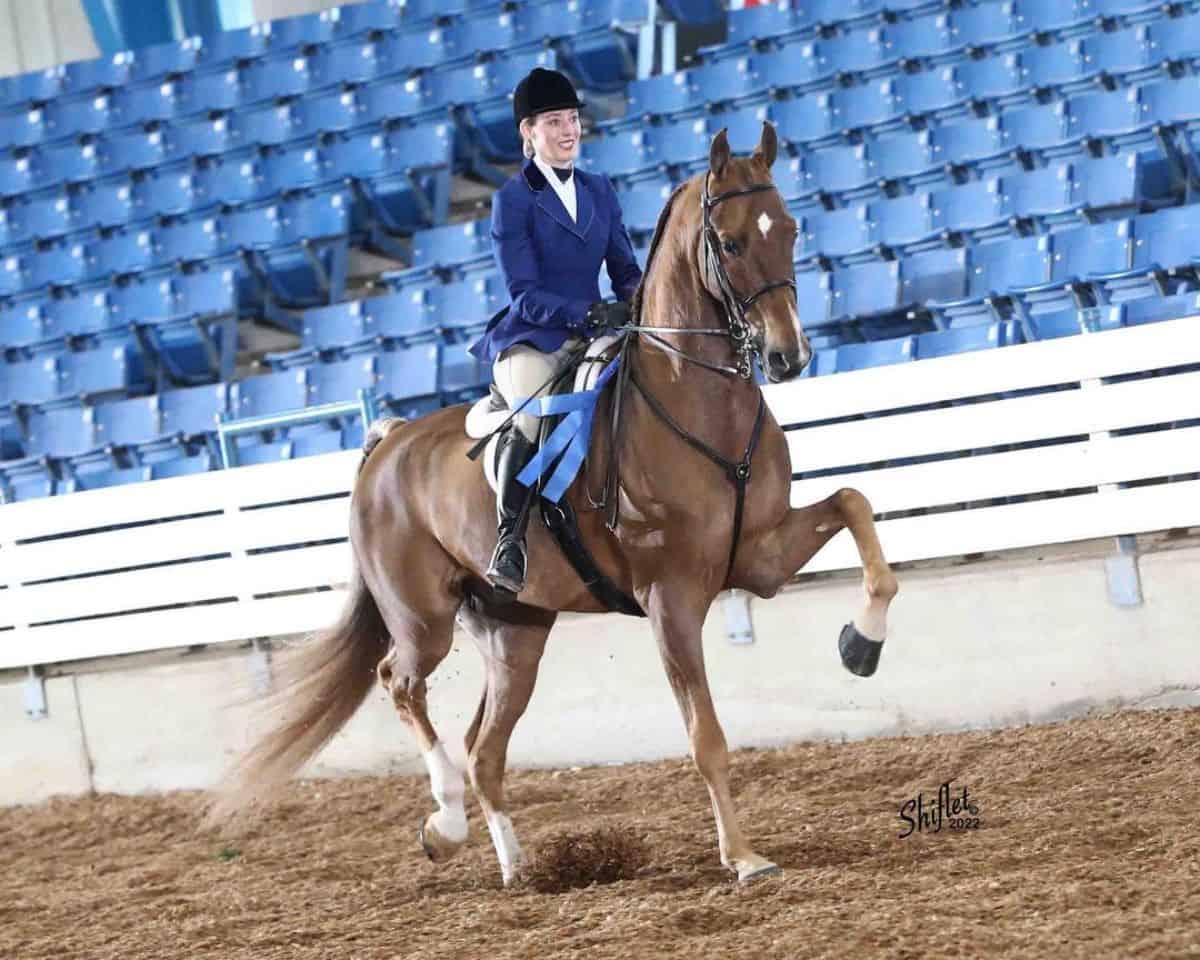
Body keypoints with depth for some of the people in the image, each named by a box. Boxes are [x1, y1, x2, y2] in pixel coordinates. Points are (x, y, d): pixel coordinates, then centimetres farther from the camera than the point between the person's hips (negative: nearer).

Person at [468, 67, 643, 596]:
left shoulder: (599, 190, 15)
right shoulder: (513, 199, -1)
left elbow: (626, 269, 16)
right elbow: (524, 293, -9)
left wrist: (637, 302, -8)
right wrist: (589, 312, -22)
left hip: (591, 338, 6)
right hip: (531, 339, -6)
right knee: (537, 418, -35)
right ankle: (509, 542, -30)